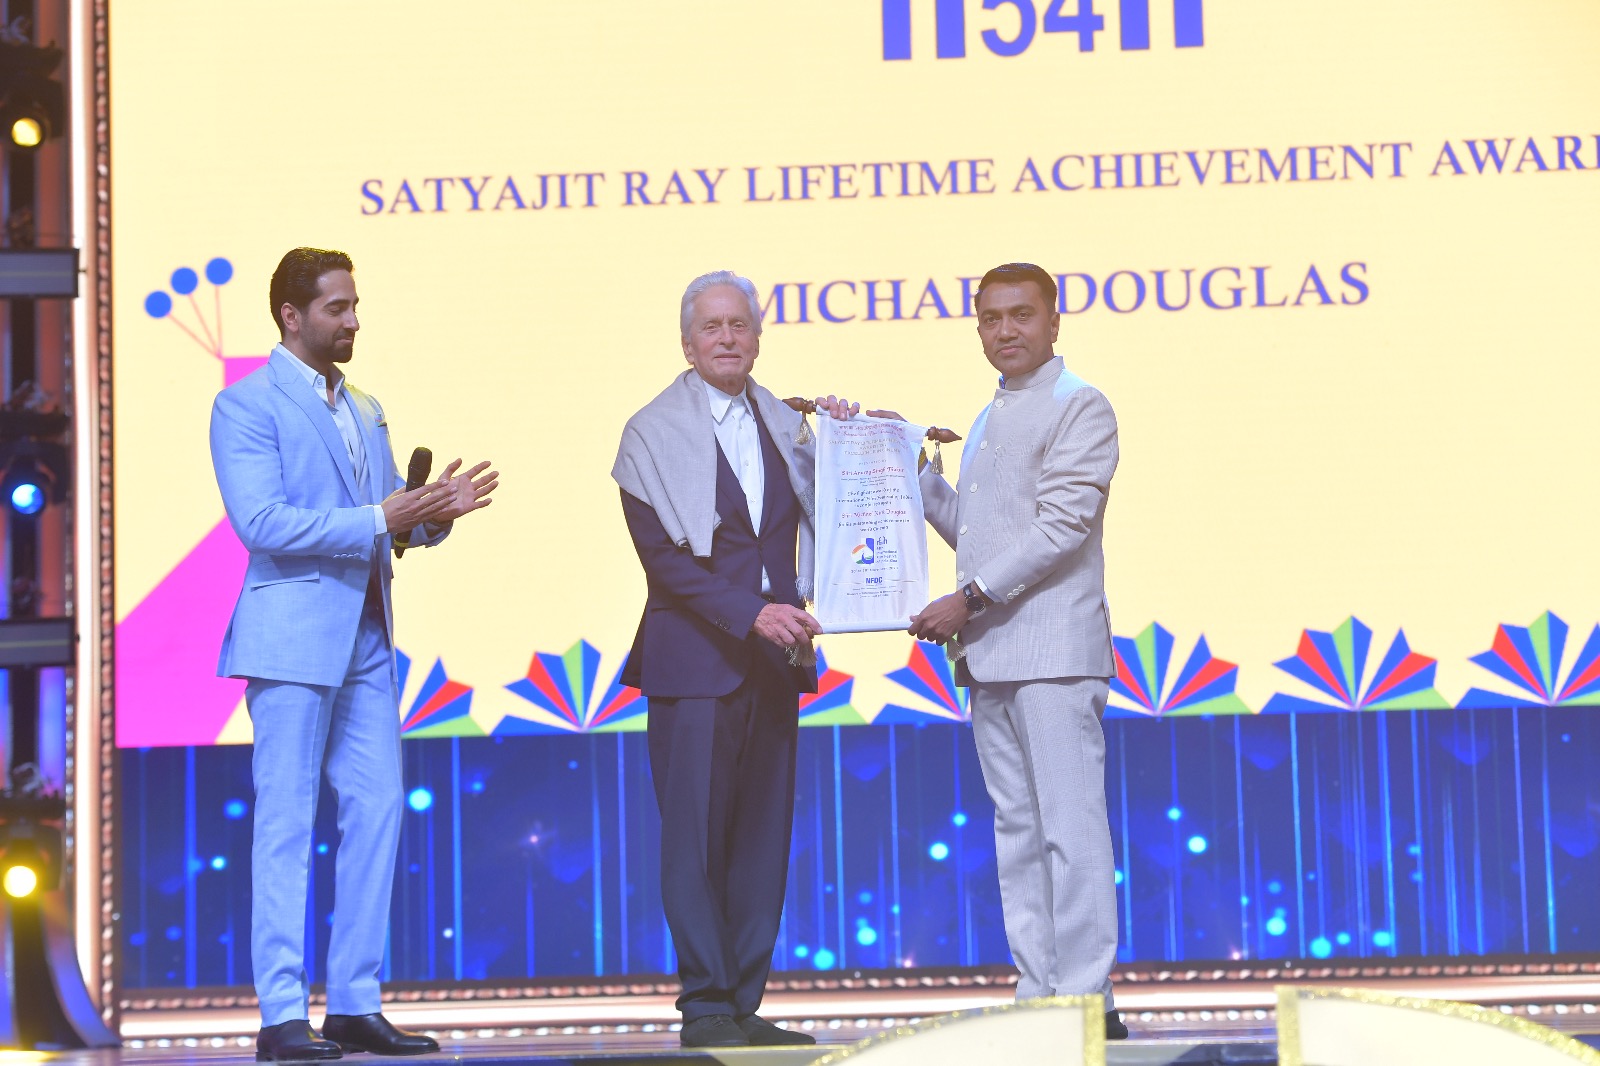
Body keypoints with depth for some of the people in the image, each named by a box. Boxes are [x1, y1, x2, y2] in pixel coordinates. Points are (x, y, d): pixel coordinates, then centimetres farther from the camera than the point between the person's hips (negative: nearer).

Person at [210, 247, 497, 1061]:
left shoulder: (364, 413, 18)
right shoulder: (246, 406, -6)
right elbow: (262, 521, -17)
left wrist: (435, 512, -1)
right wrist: (379, 520, -21)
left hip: (366, 640, 8)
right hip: (294, 637, -8)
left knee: (376, 813, 5)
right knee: (286, 824, -5)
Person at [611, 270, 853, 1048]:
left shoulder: (785, 424, 13)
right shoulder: (652, 432, -1)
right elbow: (664, 556, -9)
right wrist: (751, 615, -18)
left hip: (773, 659, 5)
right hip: (695, 660, -5)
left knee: (763, 837, 5)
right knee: (696, 834, -6)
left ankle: (745, 1005, 9)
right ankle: (705, 1006, -1)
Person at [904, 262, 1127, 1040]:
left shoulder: (1080, 408, -5)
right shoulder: (989, 420, 21)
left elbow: (1060, 525, -14)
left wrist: (969, 598, -17)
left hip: (1054, 647, -9)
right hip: (989, 654, 9)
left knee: (1071, 824, -10)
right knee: (1016, 829, 9)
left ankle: (1088, 997, -10)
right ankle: (1037, 995, 12)